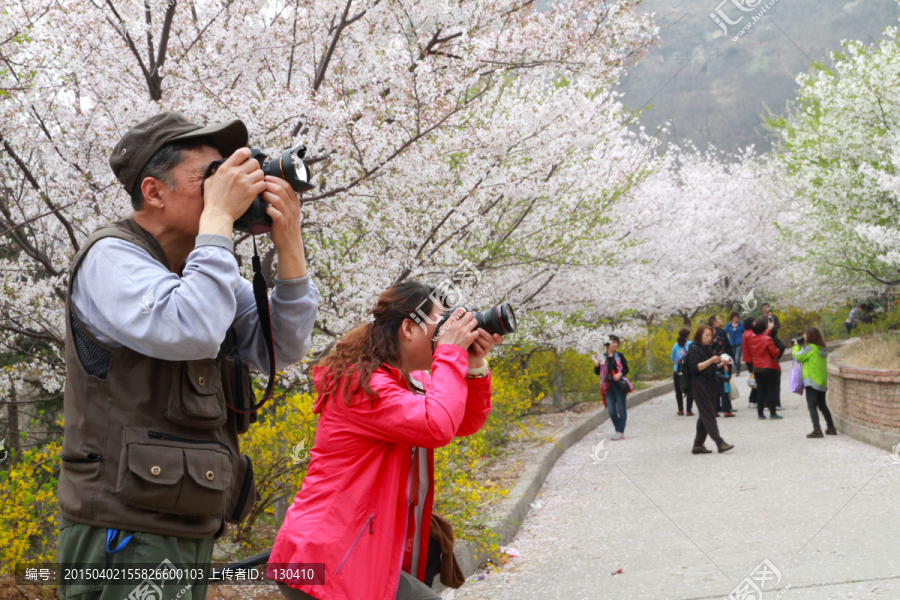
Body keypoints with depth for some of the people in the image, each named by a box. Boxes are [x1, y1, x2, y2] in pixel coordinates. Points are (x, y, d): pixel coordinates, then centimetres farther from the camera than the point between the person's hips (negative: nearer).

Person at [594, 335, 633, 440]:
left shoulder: (619, 356, 4)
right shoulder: (602, 357, 7)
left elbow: (626, 369, 3)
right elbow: (598, 372, 10)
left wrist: (620, 374, -16)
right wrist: (596, 366, -9)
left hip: (619, 385, -2)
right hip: (608, 387, 2)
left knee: (621, 409, -2)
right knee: (611, 411, -1)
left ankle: (620, 432, 0)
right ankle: (618, 430, 14)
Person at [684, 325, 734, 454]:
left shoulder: (707, 348, 19)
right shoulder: (694, 349, -8)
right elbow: (695, 368, -17)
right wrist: (710, 361, -22)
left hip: (709, 384, 9)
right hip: (699, 384, -9)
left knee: (704, 416, 8)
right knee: (708, 414, -11)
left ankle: (698, 445, 11)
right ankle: (719, 443, -16)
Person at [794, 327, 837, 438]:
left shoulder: (809, 348, -13)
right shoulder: (822, 349, 12)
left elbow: (798, 357, -13)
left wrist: (796, 346, 3)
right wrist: (801, 346, 15)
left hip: (812, 381, -8)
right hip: (822, 382, 8)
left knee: (812, 406, -10)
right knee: (822, 405, 20)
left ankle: (817, 430, -19)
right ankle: (831, 428, 25)